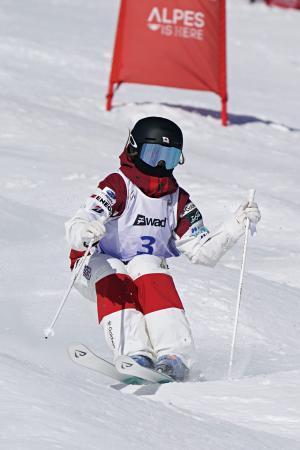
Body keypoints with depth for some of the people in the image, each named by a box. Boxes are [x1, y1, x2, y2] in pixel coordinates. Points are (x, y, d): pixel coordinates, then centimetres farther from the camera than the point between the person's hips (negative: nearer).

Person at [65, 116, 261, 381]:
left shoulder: (177, 200, 6)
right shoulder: (118, 186, -12)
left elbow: (202, 251, 2)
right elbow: (77, 228, -28)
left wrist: (237, 225, -10)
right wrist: (84, 232, -53)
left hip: (147, 272, 3)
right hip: (98, 273, -3)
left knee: (148, 267, -30)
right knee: (112, 273, -35)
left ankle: (174, 354, -45)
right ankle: (135, 353, -49)